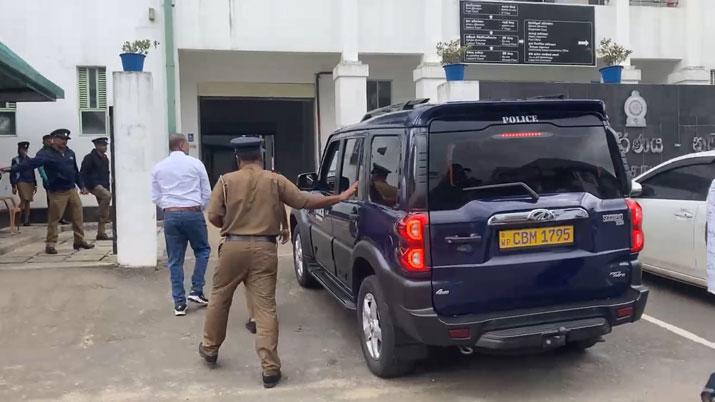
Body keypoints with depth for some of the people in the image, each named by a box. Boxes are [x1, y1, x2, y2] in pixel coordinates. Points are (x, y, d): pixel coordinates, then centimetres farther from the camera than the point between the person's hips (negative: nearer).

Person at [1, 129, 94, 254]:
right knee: (54, 219, -2)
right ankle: (50, 244, 8)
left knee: (78, 216, 7)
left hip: (72, 190, 6)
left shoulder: (70, 153, 10)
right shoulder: (46, 154, -10)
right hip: (57, 192, -5)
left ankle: (79, 241, 18)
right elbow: (32, 162, -23)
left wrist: (81, 186, 19)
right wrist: (13, 168, -37)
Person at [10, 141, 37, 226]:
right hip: (22, 183, -5)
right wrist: (14, 186, -11)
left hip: (30, 183, 5)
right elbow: (13, 173, -4)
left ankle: (26, 220, 9)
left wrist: (35, 185, 14)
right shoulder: (16, 160, 0)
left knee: (28, 202, 6)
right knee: (23, 201, -14)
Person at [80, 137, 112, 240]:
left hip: (103, 186, 8)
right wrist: (84, 186, -17)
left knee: (105, 211, 5)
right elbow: (83, 173, -10)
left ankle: (101, 233, 12)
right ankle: (103, 216, -20)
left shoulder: (105, 158, 15)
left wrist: (107, 186, 16)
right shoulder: (90, 158, -8)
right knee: (107, 195, -35)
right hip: (93, 185, -8)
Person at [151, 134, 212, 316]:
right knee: (202, 250, 19)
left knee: (175, 260, 8)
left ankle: (179, 303, 10)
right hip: (193, 213, -2)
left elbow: (156, 197, 9)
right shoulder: (195, 163, -1)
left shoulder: (159, 167, 6)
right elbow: (206, 193, 2)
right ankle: (196, 291, 10)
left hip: (170, 215, 3)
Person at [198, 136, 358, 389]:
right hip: (264, 249, 0)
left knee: (219, 299, 20)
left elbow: (213, 217, -1)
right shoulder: (276, 181, 0)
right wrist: (340, 198, 8)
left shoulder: (227, 181, 0)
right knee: (265, 307, 0)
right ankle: (270, 369, 0)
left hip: (234, 247, 0)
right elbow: (305, 202, 1)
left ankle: (210, 349, 37)